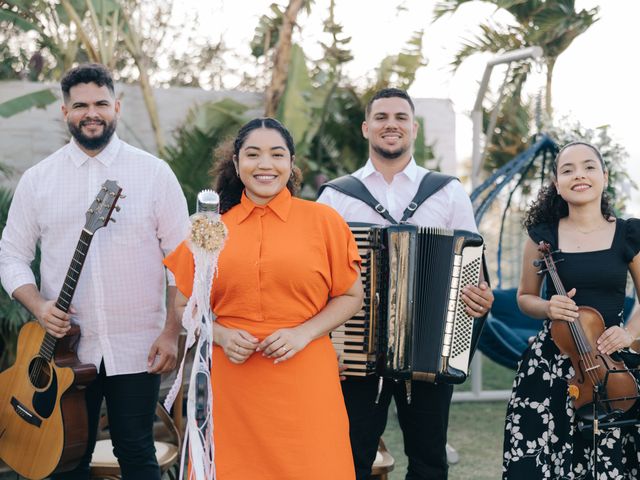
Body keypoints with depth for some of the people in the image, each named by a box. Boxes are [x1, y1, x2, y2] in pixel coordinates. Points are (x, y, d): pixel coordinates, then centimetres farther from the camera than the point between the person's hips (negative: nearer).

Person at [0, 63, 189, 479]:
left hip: (137, 350, -1)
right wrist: (38, 305, -10)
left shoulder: (154, 172, 0)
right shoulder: (37, 179, 5)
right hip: (65, 348, 2)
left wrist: (172, 333, -6)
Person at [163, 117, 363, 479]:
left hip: (304, 384, -1)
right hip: (232, 385, 1)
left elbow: (351, 296, 6)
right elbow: (186, 306, 13)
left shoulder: (324, 220, 2)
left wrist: (304, 332, -8)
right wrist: (221, 335, -5)